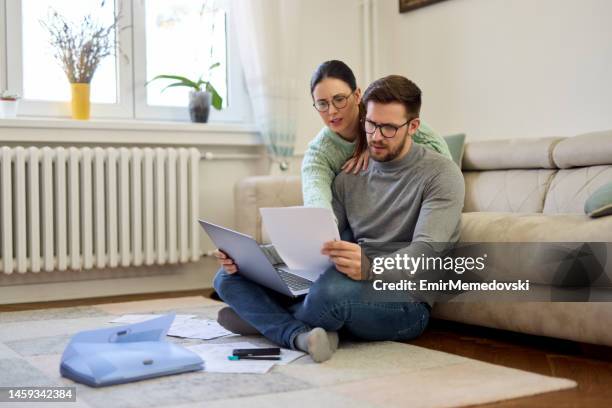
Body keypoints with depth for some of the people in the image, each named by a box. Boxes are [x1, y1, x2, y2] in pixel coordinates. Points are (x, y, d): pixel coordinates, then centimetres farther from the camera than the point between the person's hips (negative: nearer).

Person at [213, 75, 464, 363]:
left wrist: (369, 268, -42)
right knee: (229, 276, -4)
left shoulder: (440, 174, -6)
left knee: (333, 288, -40)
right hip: (352, 288, 6)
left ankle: (264, 318, -8)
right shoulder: (350, 177, 12)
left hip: (404, 303, -6)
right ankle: (301, 335, -29)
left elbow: (427, 252, -20)